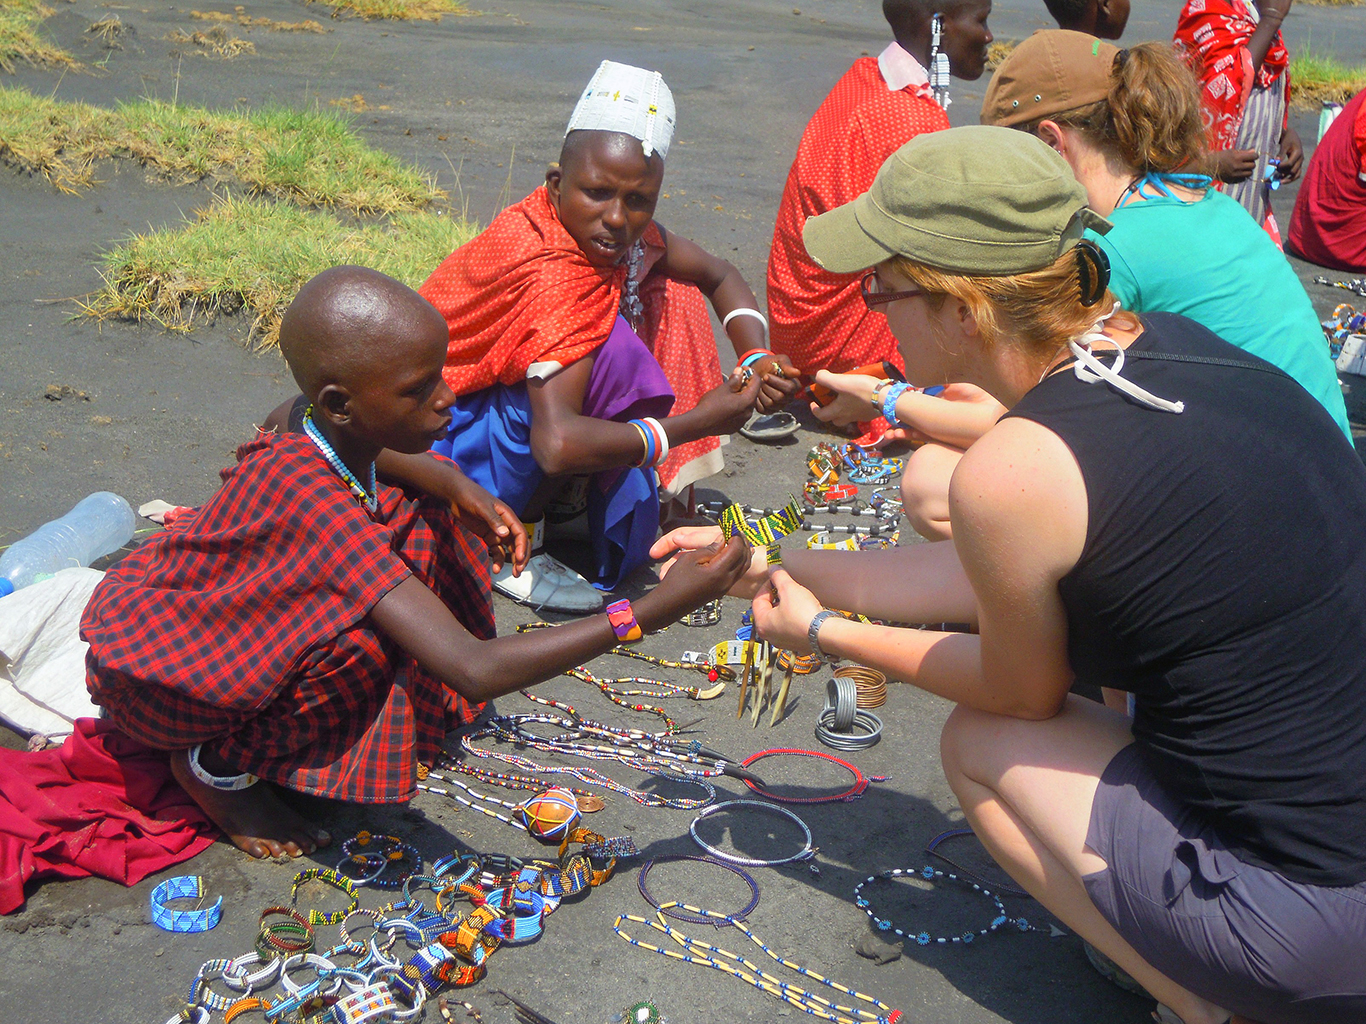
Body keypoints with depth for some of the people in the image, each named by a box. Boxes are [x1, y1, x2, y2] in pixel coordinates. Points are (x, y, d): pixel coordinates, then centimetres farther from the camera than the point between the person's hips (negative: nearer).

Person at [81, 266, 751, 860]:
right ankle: (215, 764, -6)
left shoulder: (324, 433, -16)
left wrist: (454, 486, -3)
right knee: (360, 647, -35)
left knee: (423, 525, -1)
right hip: (149, 670, -8)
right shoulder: (315, 499, -39)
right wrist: (652, 611, -43)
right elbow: (476, 672, -45)